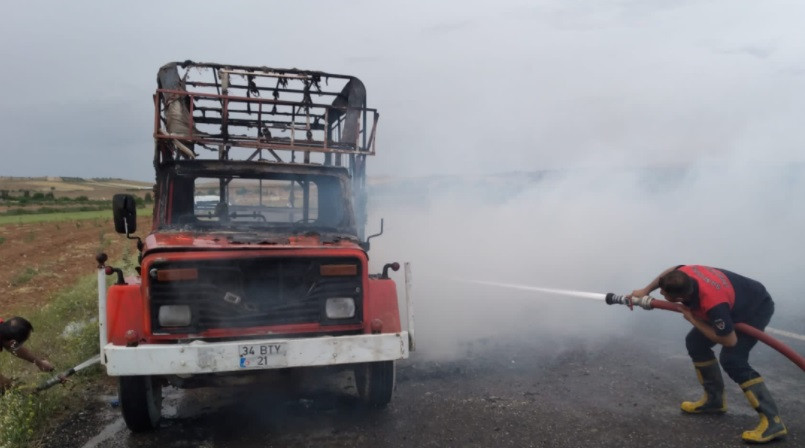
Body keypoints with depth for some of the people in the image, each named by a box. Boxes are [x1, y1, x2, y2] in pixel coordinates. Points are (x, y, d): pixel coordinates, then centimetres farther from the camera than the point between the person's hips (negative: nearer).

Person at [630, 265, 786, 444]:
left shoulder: (713, 304, -45)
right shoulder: (684, 273, -26)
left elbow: (729, 340, -30)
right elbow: (672, 270, 2)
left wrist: (692, 319, -24)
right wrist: (645, 291, -1)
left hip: (757, 308, -8)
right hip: (734, 302, 8)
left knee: (732, 359, -24)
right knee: (696, 343, 6)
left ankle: (772, 421, -17)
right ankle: (714, 399, 20)